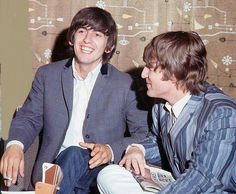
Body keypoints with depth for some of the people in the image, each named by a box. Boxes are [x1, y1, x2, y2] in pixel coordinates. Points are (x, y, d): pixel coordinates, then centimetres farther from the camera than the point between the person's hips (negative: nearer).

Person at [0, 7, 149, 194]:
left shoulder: (126, 85, 1)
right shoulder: (47, 75, 10)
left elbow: (144, 135, 3)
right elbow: (28, 118, 13)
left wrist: (112, 151, -16)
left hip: (99, 171, -1)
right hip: (53, 168, 2)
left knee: (74, 156, -34)